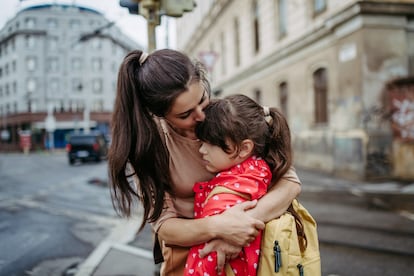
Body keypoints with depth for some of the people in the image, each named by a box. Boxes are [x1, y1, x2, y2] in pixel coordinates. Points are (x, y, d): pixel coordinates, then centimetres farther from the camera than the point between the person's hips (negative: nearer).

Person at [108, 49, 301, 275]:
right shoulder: (146, 142, -15)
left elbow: (289, 181, -14)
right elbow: (163, 225, -14)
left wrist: (246, 221, -31)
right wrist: (216, 227, -32)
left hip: (242, 246, 2)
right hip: (186, 246, -1)